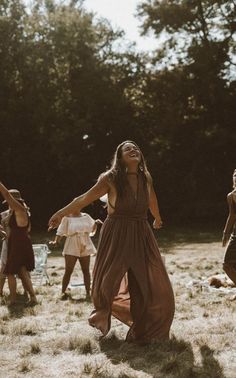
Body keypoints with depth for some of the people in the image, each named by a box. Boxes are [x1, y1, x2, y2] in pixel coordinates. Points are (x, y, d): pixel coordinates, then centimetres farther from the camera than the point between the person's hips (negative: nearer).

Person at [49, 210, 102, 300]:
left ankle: (88, 292, 9)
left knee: (86, 270, 4)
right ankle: (63, 292, 6)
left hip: (85, 248, 3)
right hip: (71, 249, -3)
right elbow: (60, 232, -2)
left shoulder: (86, 216, 8)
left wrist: (96, 223, -9)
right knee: (68, 271, -3)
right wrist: (56, 241, -16)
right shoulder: (67, 218, -2)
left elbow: (92, 230, 10)